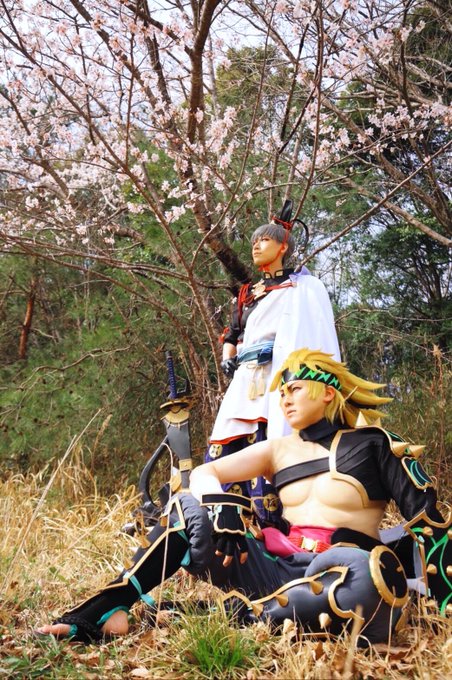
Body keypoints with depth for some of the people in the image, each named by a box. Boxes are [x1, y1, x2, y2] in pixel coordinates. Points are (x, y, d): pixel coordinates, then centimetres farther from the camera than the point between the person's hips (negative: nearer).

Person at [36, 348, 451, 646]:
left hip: (341, 578, -4)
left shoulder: (374, 443, 1)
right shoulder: (279, 450, 14)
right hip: (279, 566, 5)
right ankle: (105, 612, -16)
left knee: (369, 577, -40)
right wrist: (221, 510, -17)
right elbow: (204, 473, 6)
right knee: (189, 509, -4)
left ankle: (245, 614, -22)